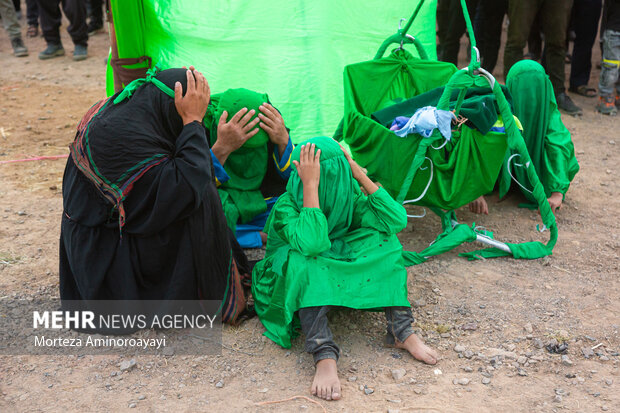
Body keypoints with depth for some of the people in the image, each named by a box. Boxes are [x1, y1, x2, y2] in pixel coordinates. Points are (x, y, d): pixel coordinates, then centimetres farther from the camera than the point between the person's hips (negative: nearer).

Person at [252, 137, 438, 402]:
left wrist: (359, 174, -25)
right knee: (303, 261, -37)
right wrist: (310, 185, -41)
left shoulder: (348, 195, -12)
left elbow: (397, 221, -24)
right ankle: (324, 356, -42)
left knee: (384, 241, -18)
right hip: (298, 284, -4)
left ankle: (401, 330, -19)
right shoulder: (286, 207, -24)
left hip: (342, 276, 4)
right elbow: (313, 244, -44)